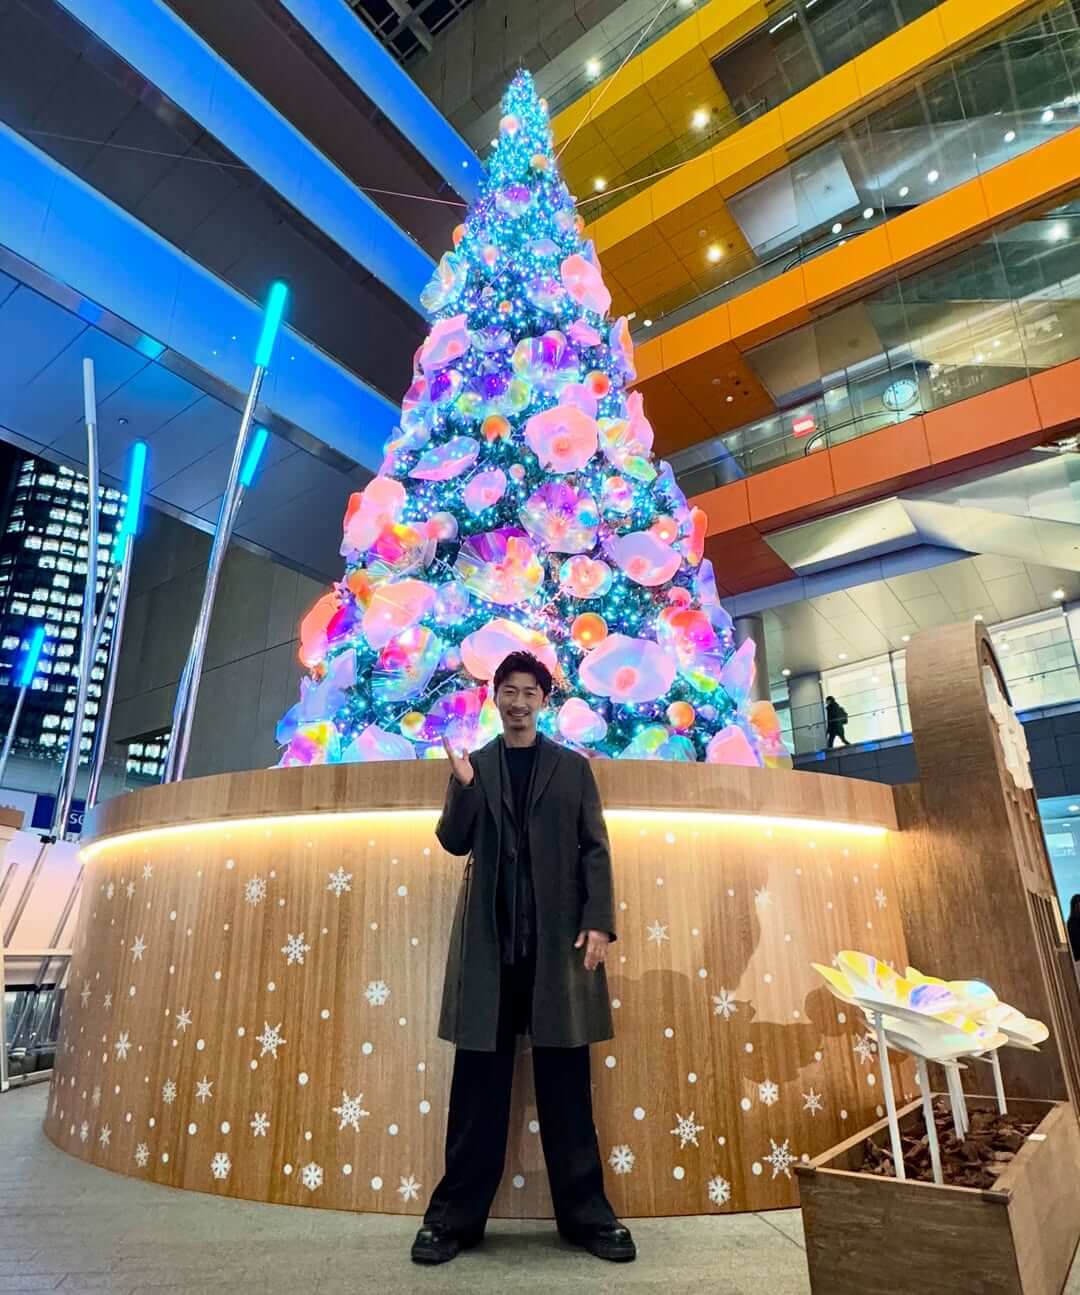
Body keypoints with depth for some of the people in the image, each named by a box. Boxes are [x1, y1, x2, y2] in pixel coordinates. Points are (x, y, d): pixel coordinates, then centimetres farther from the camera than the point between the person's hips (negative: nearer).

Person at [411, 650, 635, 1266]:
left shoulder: (572, 767, 9)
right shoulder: (474, 764, 11)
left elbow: (595, 848, 3)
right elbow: (454, 841, 4)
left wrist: (599, 921, -8)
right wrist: (464, 786, -13)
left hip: (558, 936, 0)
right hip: (490, 937, 1)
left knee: (566, 1077, 6)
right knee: (480, 1077, 6)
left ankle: (586, 1213, 17)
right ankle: (456, 1214, 17)